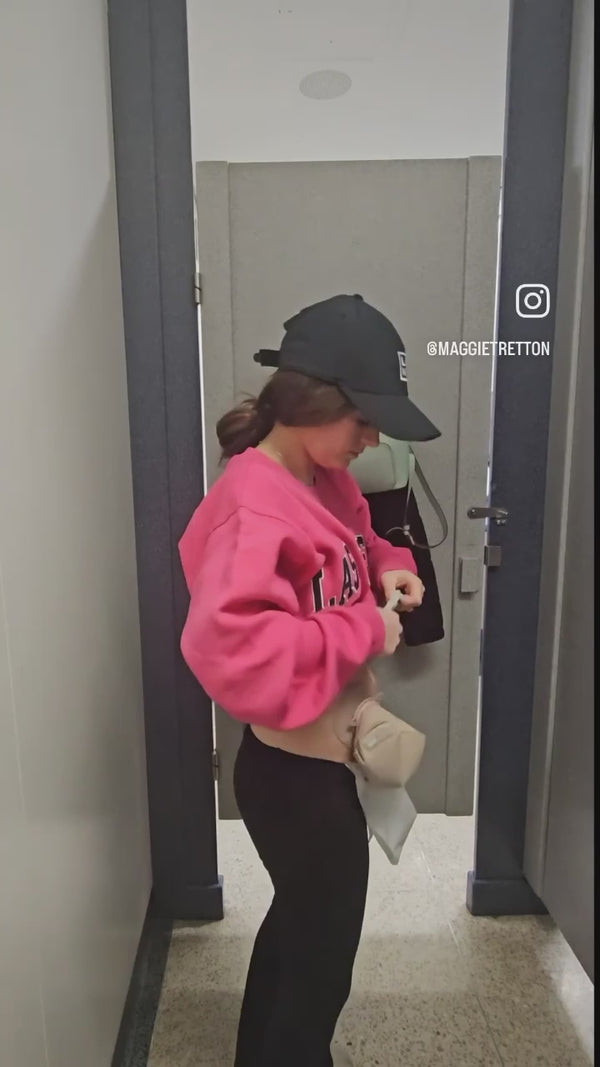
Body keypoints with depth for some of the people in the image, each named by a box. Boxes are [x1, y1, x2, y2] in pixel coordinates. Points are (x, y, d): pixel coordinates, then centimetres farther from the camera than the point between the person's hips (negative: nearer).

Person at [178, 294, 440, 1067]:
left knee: (299, 920, 30)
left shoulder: (323, 480, 2)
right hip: (297, 772, -10)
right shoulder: (255, 508, -27)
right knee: (322, 954, 13)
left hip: (311, 761, 10)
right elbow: (229, 647, -38)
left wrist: (385, 567, 0)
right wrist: (362, 633, -29)